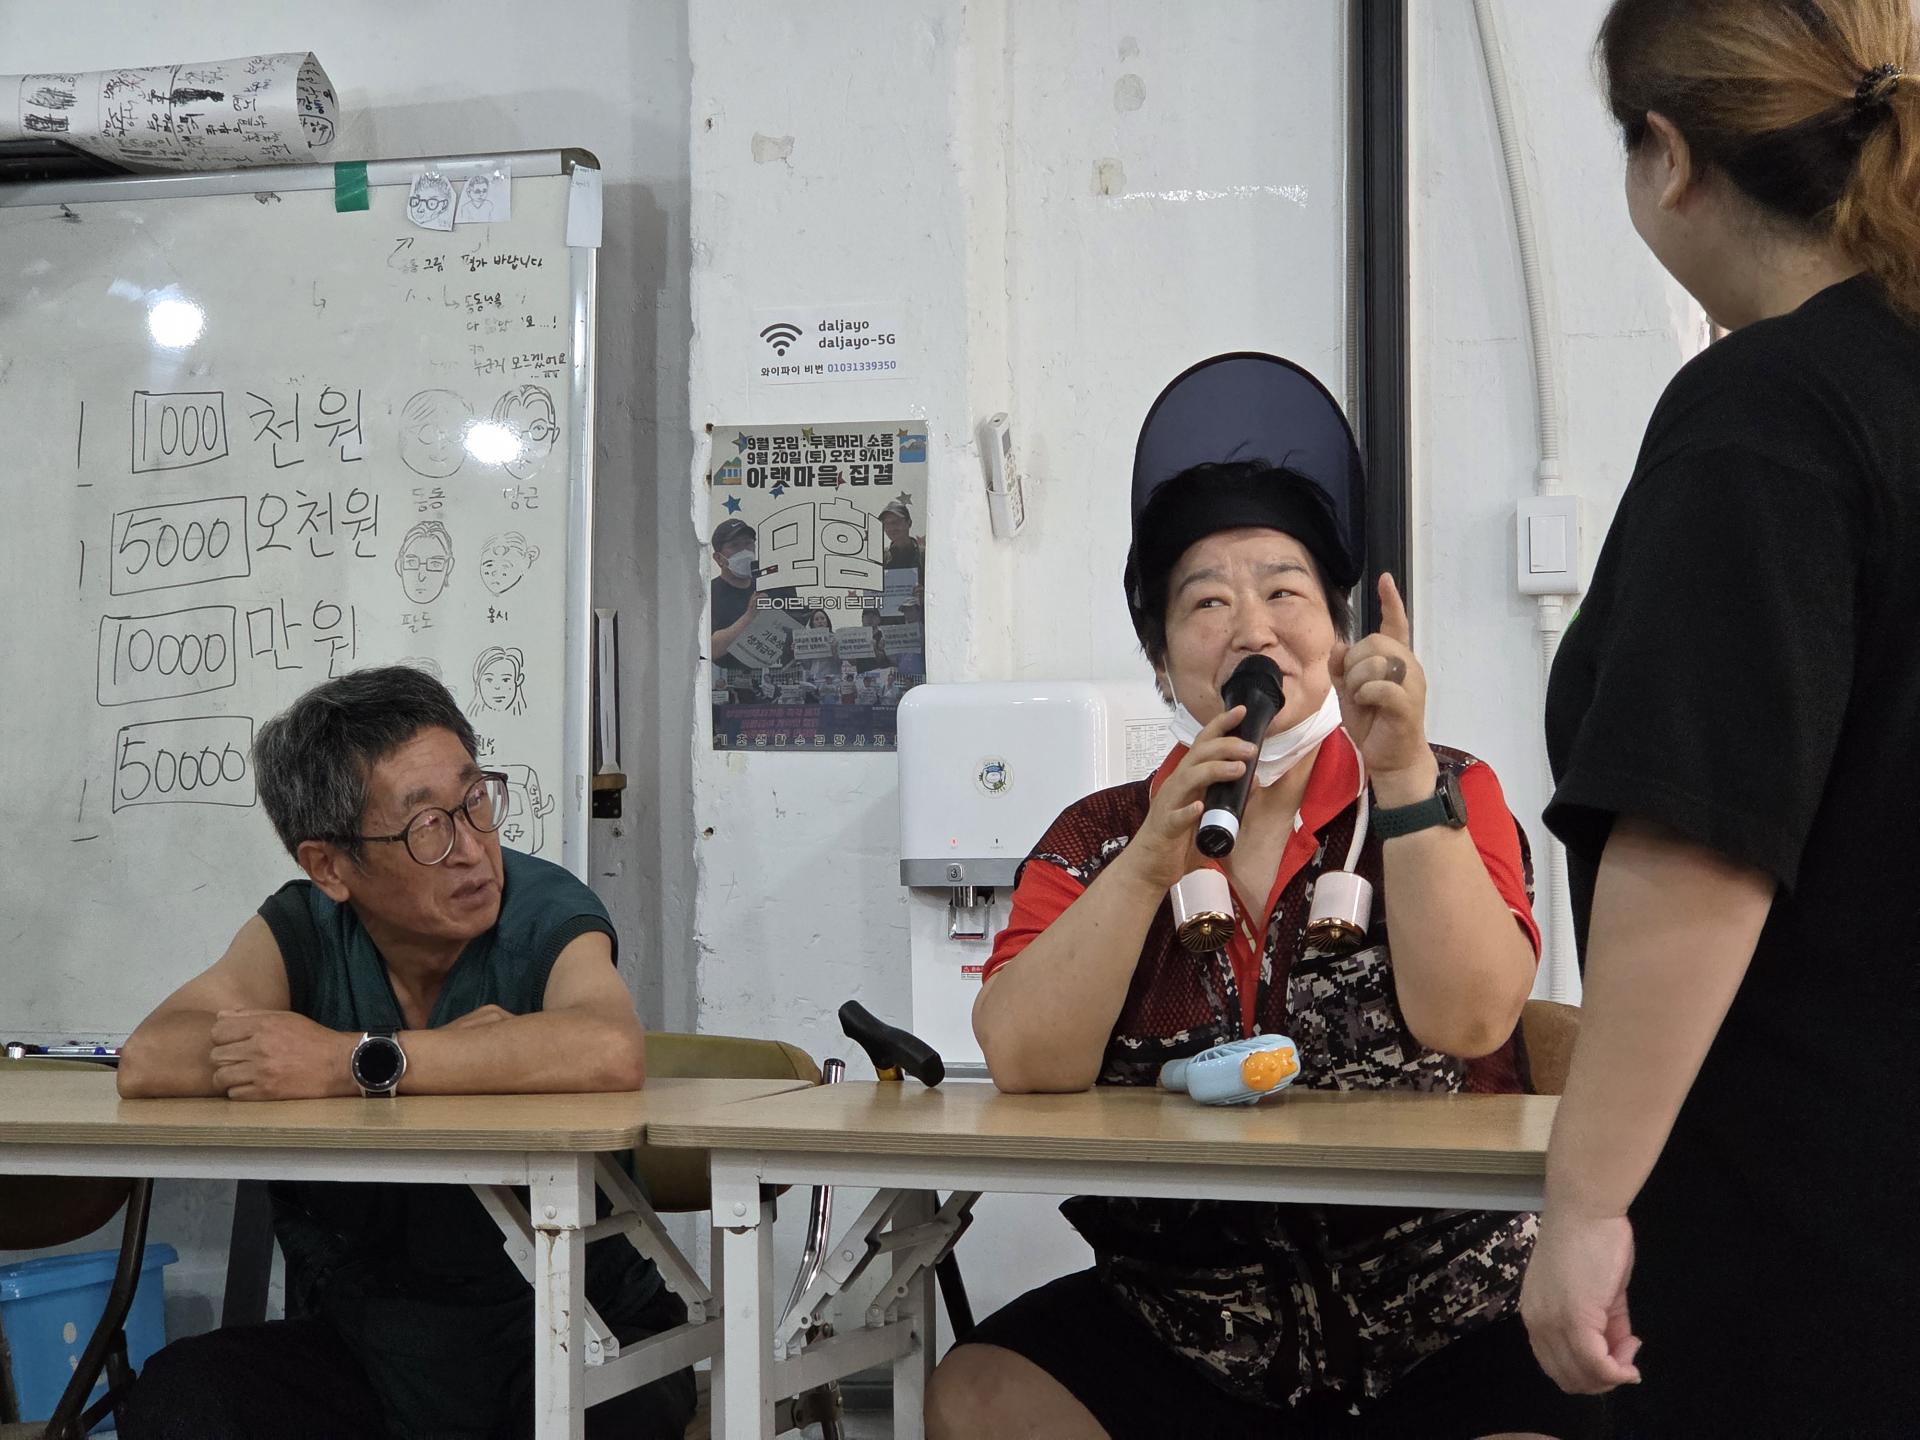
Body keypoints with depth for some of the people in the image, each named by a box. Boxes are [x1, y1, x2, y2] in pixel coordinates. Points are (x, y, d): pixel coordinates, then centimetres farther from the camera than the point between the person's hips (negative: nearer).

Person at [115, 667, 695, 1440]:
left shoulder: (545, 913, -11)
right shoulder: (305, 929, -2)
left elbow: (611, 1053, -35)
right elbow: (148, 1062, -20)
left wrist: (355, 1063, -32)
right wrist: (455, 1056, -24)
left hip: (562, 1326, -2)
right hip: (357, 1339, 3)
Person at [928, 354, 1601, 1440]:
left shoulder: (1448, 795, 7)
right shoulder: (1097, 838, 9)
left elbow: (1469, 1019, -10)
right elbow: (1024, 1063, -7)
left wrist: (1403, 775, -17)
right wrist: (1150, 863, -18)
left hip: (1446, 1318, -1)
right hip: (1178, 1318, 2)